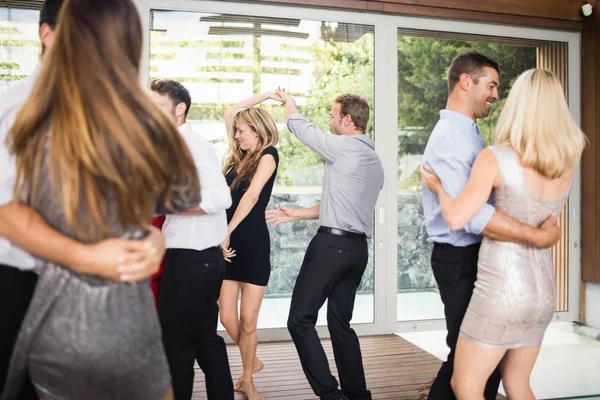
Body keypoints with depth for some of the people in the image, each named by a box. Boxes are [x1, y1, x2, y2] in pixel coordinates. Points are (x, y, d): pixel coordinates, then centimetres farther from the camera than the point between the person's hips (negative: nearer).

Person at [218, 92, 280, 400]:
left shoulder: (268, 155, -5)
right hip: (227, 243, 6)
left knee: (248, 320, 1)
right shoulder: (238, 157, 13)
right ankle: (252, 362, 31)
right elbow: (229, 114, 17)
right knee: (227, 318, 5)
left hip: (253, 244, -6)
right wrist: (262, 97, 15)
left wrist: (227, 231, -18)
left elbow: (252, 195, -18)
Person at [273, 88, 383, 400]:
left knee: (300, 320, -2)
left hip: (331, 244, -9)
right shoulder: (375, 161, 18)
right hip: (357, 248, 9)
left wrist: (287, 99, 26)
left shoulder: (343, 147, -8)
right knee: (340, 323, 15)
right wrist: (295, 214, 24)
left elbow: (300, 127, 5)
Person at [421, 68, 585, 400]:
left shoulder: (495, 158, -16)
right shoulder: (566, 168, 4)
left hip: (501, 289, -7)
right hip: (542, 290, 7)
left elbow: (456, 219, -24)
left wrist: (438, 187, -5)